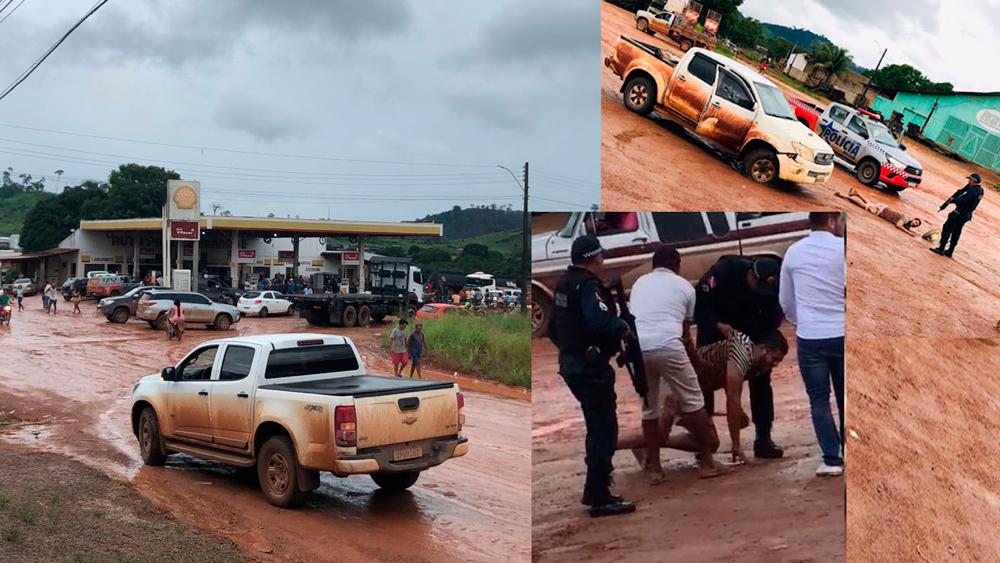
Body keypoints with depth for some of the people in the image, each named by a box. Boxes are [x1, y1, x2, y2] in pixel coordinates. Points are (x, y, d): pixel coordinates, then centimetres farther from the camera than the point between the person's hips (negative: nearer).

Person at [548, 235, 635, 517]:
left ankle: (594, 491, 28)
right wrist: (622, 327, -16)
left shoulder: (564, 284, 13)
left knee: (597, 427, 20)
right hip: (591, 367, -10)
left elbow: (553, 328, 21)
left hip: (571, 363, 10)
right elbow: (598, 319, -33)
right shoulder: (587, 285, -16)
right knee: (604, 429, -3)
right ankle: (600, 499, 0)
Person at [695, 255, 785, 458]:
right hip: (716, 326, -3)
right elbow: (698, 304, -25)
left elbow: (773, 320, -10)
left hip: (752, 331, 3)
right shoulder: (723, 271, -33)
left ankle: (763, 439, 5)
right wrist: (719, 325, -35)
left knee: (761, 380, -2)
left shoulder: (772, 285, -22)